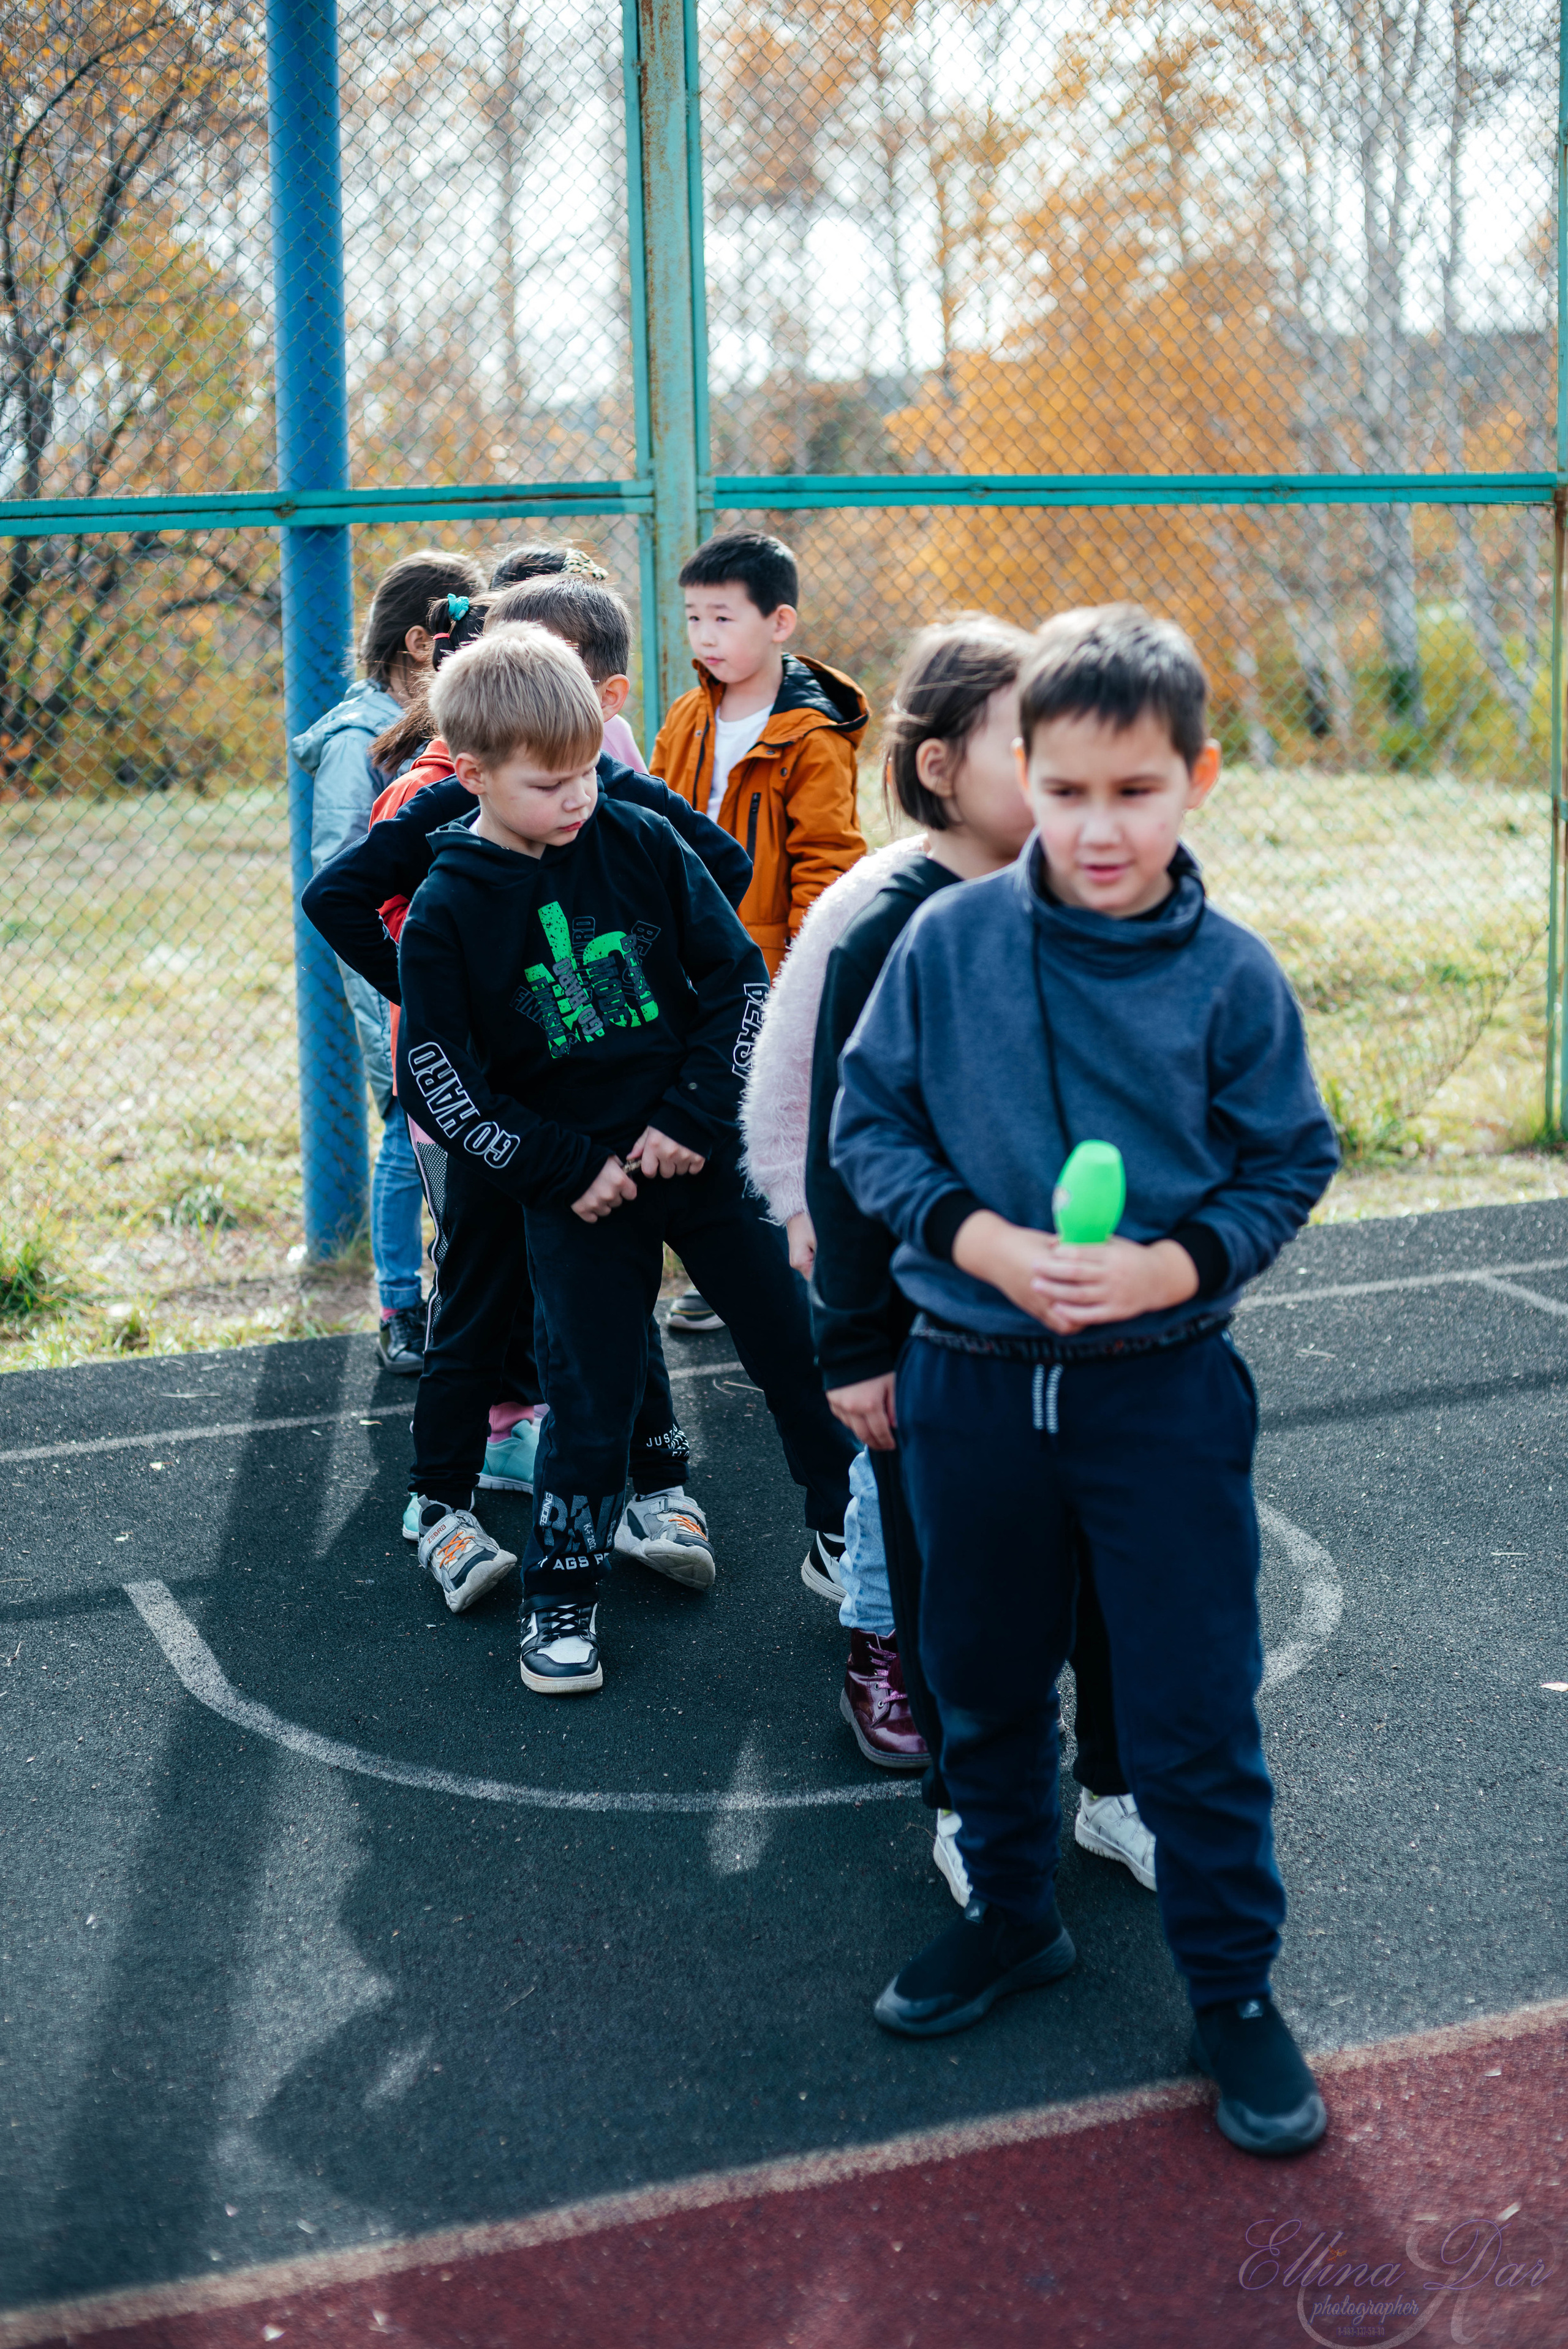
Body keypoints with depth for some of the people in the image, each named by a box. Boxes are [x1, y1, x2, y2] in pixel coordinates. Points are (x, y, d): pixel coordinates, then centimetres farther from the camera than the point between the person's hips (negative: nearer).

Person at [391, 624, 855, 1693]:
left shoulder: (640, 842, -4)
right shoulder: (448, 911, -9)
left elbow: (738, 974, 1)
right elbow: (438, 1074, -7)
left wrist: (696, 1115, -8)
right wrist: (566, 1169, -11)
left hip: (700, 1151, 2)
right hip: (574, 1185, -2)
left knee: (796, 1339, 8)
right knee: (592, 1393, 0)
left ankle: (850, 1532, 28)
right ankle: (562, 1595, 17)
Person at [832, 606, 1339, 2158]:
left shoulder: (1231, 976, -9)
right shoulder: (947, 942, -7)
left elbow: (1287, 1168, -1)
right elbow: (868, 1125, 0)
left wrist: (1172, 1266, -17)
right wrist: (979, 1239, -16)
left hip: (1163, 1390, -2)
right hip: (972, 1383, 2)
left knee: (1193, 1713, 5)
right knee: (986, 1683, 19)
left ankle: (1234, 1988, 24)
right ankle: (1011, 1917, 41)